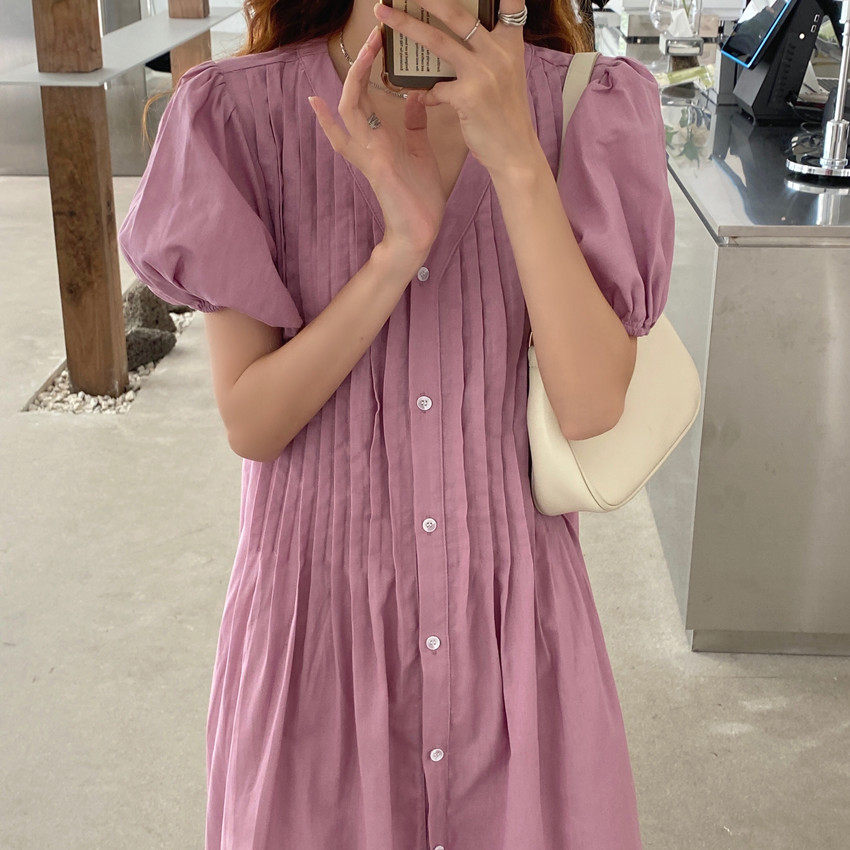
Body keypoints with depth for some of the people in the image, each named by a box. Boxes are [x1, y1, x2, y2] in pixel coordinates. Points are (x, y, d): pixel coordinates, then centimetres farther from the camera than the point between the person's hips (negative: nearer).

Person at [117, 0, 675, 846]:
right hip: (320, 599, 0)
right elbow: (249, 422, -11)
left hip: (514, 608, 1)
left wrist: (515, 156, -24)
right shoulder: (239, 111, -9)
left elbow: (592, 408, -15)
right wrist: (400, 246, -24)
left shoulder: (579, 106, -7)